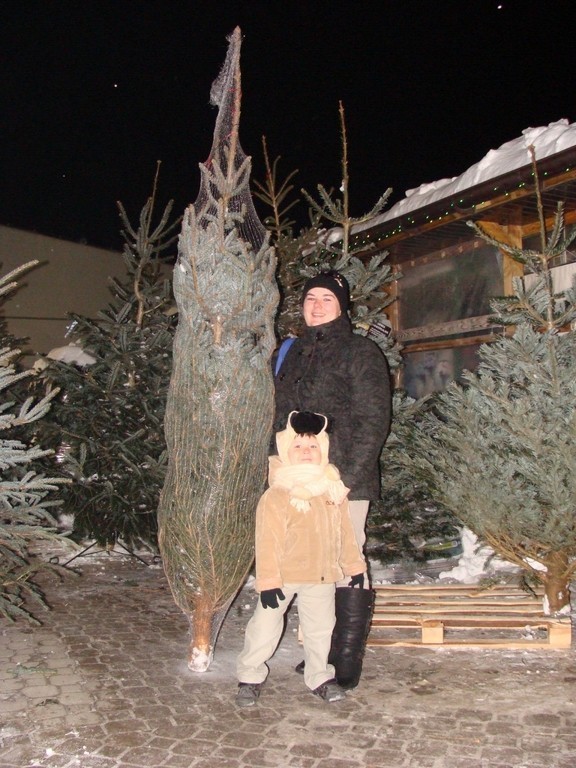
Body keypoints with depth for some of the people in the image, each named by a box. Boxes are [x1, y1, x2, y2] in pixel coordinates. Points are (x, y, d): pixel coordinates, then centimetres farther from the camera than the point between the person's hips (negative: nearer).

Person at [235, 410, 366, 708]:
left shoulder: (334, 491, 2)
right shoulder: (275, 496, -16)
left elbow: (345, 532, 11)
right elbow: (267, 540, -17)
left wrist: (354, 567, 14)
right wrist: (267, 581, -19)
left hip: (322, 575, 5)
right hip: (283, 574, -4)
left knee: (321, 628, 16)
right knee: (265, 627, 4)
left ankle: (320, 677, 36)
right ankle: (249, 677, 25)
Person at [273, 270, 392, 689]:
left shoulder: (361, 352, -2)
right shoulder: (295, 353, 17)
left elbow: (373, 421, -9)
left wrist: (348, 477, -17)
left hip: (344, 483, -6)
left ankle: (346, 665, 11)